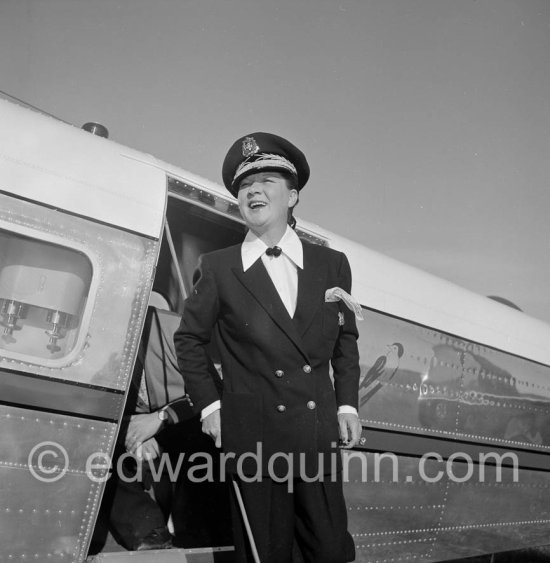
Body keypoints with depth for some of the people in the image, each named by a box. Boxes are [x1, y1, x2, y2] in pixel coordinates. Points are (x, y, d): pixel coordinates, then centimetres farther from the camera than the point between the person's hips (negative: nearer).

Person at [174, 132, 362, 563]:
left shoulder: (332, 265, 6)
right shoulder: (218, 268, -1)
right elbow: (189, 340, 8)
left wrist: (347, 403, 8)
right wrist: (208, 405, 1)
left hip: (320, 435, 2)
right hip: (251, 438, -2)